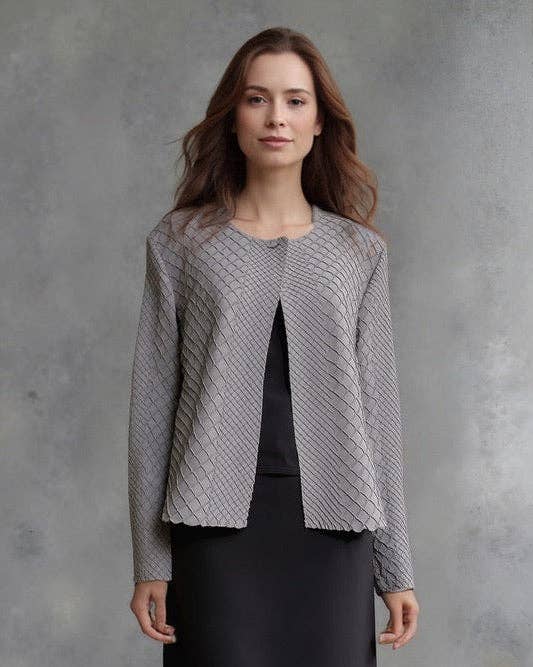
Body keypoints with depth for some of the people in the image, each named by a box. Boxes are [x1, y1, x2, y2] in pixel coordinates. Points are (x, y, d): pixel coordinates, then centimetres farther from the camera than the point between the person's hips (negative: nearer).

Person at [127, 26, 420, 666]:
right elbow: (152, 401, 3)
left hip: (331, 522, 1)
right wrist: (150, 561, -1)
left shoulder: (360, 251, 8)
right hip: (218, 518, -1)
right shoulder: (180, 241, 5)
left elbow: (378, 408, 8)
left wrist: (396, 569, 5)